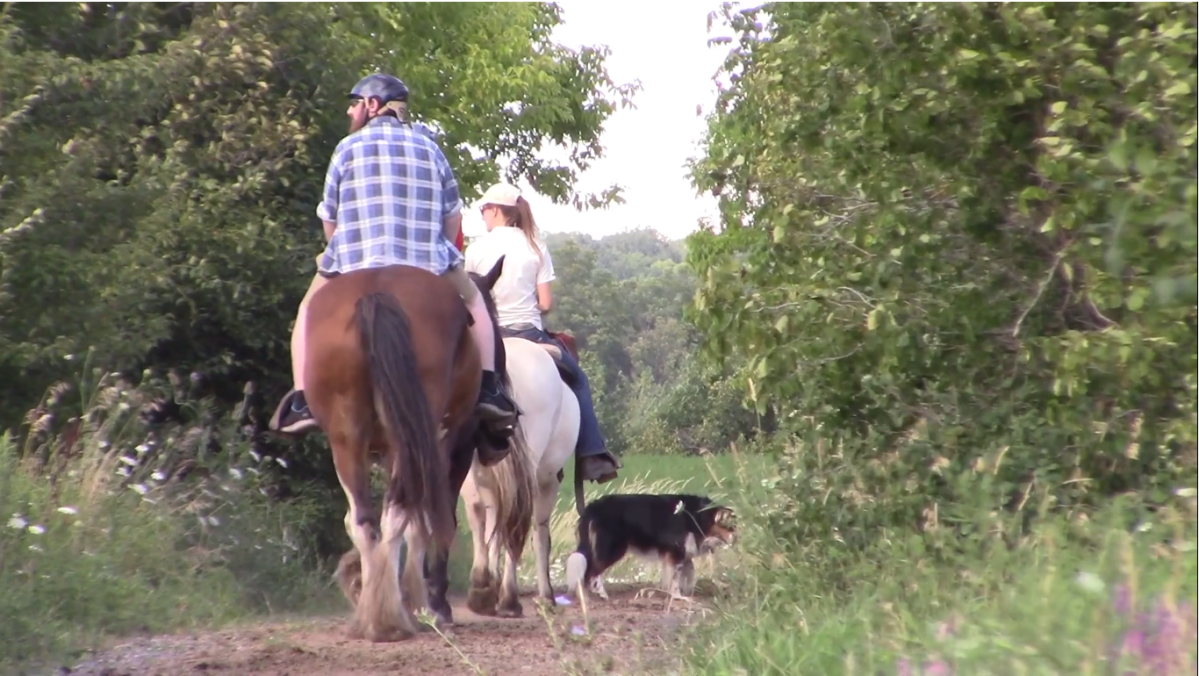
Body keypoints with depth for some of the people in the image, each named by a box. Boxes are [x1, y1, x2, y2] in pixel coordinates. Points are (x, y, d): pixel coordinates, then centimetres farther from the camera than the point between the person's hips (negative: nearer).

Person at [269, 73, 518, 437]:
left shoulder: (349, 146, 5)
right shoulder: (429, 147, 12)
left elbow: (329, 219, 7)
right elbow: (453, 217, 14)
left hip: (355, 268, -1)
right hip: (428, 266, 1)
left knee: (310, 310, 24)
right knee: (472, 300, 28)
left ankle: (302, 403, 11)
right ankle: (487, 390, 15)